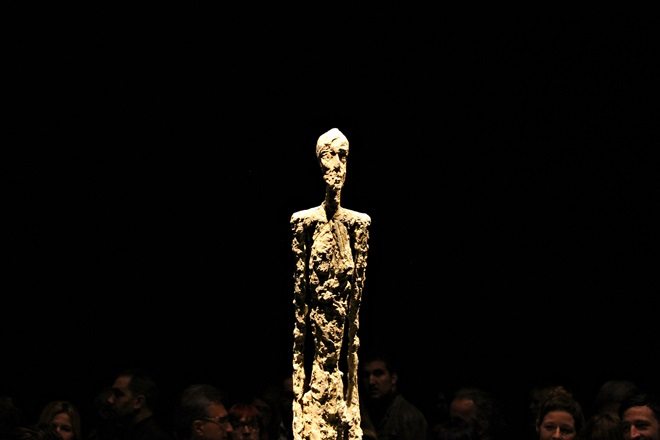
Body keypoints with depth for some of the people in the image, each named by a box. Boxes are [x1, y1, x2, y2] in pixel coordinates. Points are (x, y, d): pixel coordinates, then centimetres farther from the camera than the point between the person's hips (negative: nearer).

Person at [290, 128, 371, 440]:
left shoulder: (358, 223, 5)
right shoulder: (306, 221, 1)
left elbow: (359, 286, 6)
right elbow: (299, 286, 1)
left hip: (343, 313, 1)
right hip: (315, 309, -1)